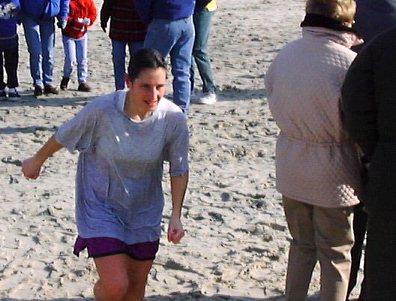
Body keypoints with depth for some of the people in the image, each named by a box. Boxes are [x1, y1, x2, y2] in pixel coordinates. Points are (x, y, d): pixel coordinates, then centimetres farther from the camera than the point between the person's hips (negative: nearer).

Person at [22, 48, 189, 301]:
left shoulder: (174, 119, -20)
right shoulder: (101, 110, -26)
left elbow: (179, 170, -5)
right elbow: (64, 137, -6)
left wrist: (176, 216, -14)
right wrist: (37, 161, 10)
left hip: (145, 213, 3)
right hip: (101, 207, -3)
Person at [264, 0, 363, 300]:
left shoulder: (287, 53, -6)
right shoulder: (349, 63, -23)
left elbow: (273, 94, 7)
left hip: (291, 170, 5)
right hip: (332, 174, -5)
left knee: (301, 244, 23)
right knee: (336, 254, 12)